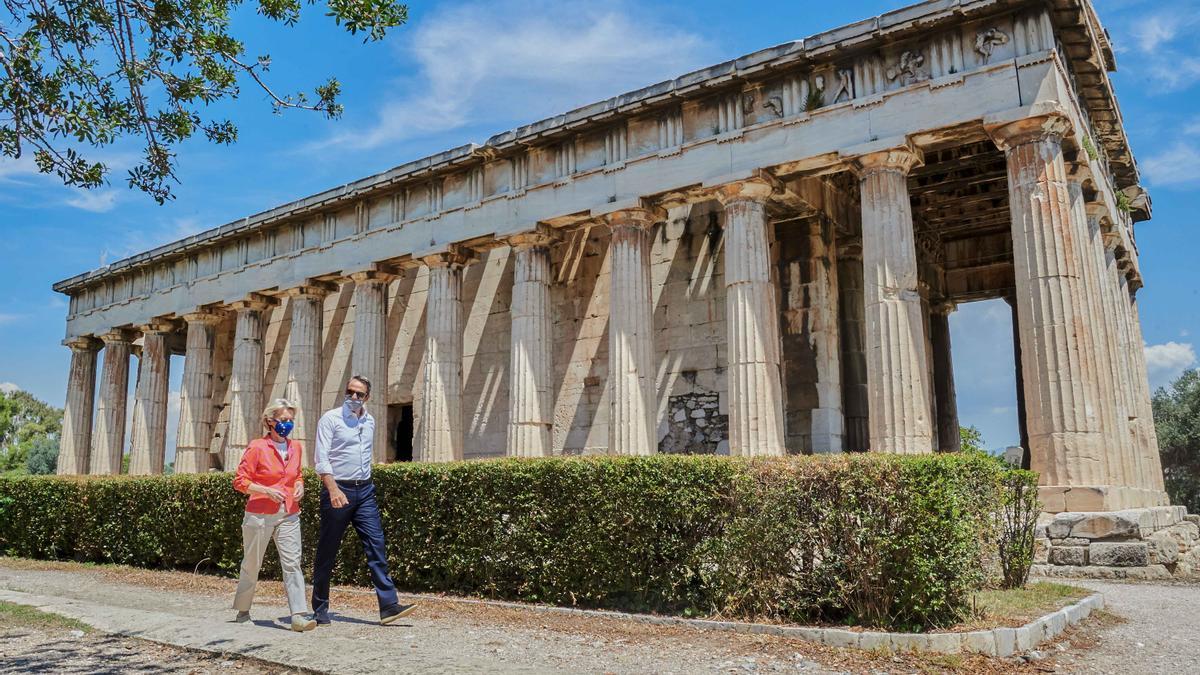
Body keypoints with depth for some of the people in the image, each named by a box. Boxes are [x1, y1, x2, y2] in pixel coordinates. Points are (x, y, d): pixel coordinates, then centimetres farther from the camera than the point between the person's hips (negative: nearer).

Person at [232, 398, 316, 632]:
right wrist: (268, 491, -19)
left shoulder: (295, 447, 9)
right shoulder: (257, 447, -7)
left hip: (288, 516, 4)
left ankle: (299, 616, -13)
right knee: (251, 565, 10)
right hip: (260, 514, -4)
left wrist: (299, 486, 4)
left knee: (292, 563, -8)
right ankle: (242, 612, 29)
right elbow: (240, 481, -8)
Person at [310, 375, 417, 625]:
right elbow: (322, 458, -14)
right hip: (338, 490, -5)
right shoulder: (330, 419, -5)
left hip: (364, 491, 5)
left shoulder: (369, 421, 13)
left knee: (376, 546, -4)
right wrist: (333, 490, -26)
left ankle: (388, 605, -6)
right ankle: (320, 609, 17)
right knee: (327, 551, 4)